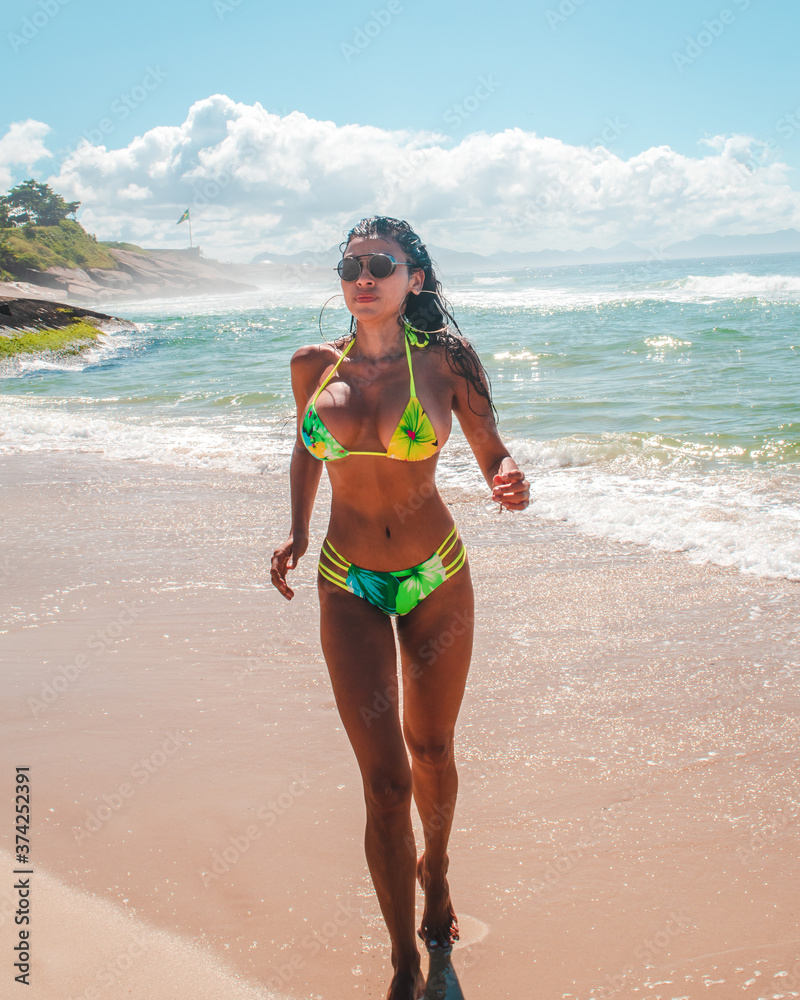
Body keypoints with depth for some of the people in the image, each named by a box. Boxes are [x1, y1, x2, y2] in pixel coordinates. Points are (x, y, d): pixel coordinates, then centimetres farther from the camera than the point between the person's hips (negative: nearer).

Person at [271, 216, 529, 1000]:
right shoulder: (314, 365, -1)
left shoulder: (445, 359, -7)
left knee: (431, 752, 17)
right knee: (384, 780, -4)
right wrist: (296, 531, 3)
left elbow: (492, 454, -2)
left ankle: (435, 868, 49)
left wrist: (510, 484, -25)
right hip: (349, 588, 0)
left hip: (436, 579, 0)